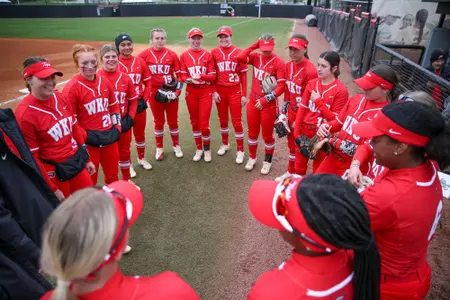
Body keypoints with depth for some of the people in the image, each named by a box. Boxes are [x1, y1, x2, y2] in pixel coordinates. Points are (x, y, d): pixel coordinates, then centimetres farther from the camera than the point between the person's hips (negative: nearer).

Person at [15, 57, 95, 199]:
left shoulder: (59, 98, -1)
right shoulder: (25, 113, -20)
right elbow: (31, 157, -16)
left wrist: (86, 159, 15)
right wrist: (52, 189, -13)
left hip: (77, 162, 6)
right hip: (54, 172, -6)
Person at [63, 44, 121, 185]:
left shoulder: (105, 82, 3)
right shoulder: (72, 88, -15)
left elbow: (114, 106, 14)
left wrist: (117, 128, 6)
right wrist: (82, 138, -14)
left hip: (109, 137, 6)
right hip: (88, 142, -5)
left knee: (113, 175, 22)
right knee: (89, 179, 10)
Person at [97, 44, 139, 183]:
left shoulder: (125, 77, -1)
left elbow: (133, 100, 5)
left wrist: (129, 119, -3)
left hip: (124, 122, 4)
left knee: (125, 151, 18)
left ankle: (126, 180, 39)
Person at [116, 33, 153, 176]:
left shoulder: (140, 61, 2)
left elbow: (147, 82, 7)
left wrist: (144, 99, -3)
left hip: (139, 104, 3)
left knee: (140, 133, 17)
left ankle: (141, 158, 38)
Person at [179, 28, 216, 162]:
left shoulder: (208, 55, -1)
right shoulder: (184, 56, 2)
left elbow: (213, 76, -4)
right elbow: (182, 75, 1)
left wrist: (200, 76, -22)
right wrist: (190, 80, -20)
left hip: (206, 93, -2)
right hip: (191, 93, 2)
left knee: (204, 124, -3)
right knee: (194, 122, 11)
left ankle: (207, 149, 21)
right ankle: (199, 149, 28)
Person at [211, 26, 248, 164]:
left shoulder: (238, 52, -2)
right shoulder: (214, 52, 2)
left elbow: (243, 75, -1)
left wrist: (244, 94, -4)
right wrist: (214, 91, -3)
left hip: (235, 91, -2)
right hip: (220, 91, 2)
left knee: (237, 121, 0)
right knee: (223, 120, 15)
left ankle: (240, 151, 11)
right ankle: (225, 144, 34)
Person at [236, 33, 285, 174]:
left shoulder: (278, 62, -12)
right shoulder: (256, 57, 1)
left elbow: (281, 87, -15)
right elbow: (239, 58, -17)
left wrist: (265, 100, -21)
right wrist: (254, 46, -12)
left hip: (269, 104, -4)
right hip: (253, 101, 4)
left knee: (267, 135, 9)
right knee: (252, 132, 15)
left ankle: (267, 161, 29)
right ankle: (252, 158, 35)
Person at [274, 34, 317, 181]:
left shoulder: (310, 70, -22)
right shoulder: (288, 66, 3)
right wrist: (283, 111, 9)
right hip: (291, 111, 7)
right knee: (292, 144, 21)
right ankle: (291, 172, 39)